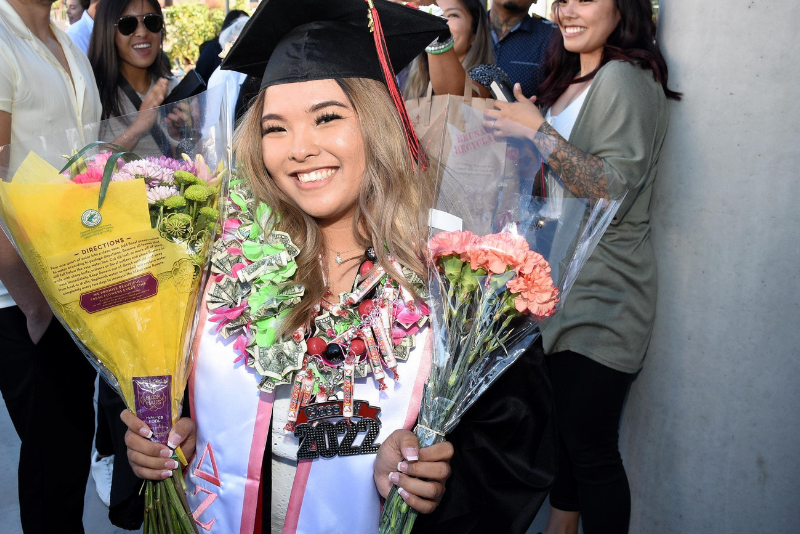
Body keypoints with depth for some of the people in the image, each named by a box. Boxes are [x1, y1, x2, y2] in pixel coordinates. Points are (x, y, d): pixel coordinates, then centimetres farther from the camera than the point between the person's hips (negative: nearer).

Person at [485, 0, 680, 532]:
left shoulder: (624, 78, -12)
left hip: (602, 296, -9)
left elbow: (614, 191, -21)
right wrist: (515, 123, 8)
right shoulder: (569, 78, 16)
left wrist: (539, 130, -22)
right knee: (561, 425, 19)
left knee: (591, 446, -2)